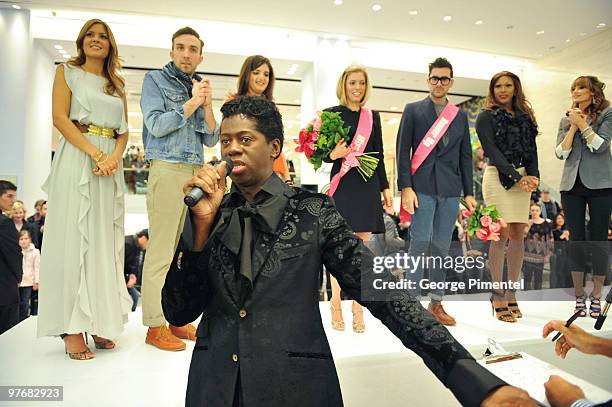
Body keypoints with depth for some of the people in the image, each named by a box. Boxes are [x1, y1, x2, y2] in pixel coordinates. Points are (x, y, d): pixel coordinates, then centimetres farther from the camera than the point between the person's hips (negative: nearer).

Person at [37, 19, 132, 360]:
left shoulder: (118, 85, 21)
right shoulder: (68, 72, 10)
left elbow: (124, 130, 13)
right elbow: (60, 117, -3)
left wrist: (114, 156, -8)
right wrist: (95, 153, -15)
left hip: (111, 163, 4)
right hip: (77, 158, -4)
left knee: (105, 240, 2)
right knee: (74, 236, -7)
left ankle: (99, 321, 9)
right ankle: (72, 327, -2)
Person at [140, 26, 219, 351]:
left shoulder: (199, 87, 21)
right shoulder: (155, 80, 6)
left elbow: (211, 140, 13)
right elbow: (156, 125, -7)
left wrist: (207, 105, -1)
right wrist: (192, 102, -7)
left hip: (197, 173, 6)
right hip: (167, 170, -6)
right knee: (162, 251, -7)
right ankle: (155, 325, 2)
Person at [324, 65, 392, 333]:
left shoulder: (373, 116, 13)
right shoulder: (332, 114, 3)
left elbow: (379, 155, 15)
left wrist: (385, 187, 11)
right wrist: (333, 155, -20)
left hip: (368, 185, 3)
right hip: (342, 185, -3)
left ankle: (358, 308, 13)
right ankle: (336, 304, 13)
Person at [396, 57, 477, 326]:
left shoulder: (460, 116, 16)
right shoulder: (413, 110, 6)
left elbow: (465, 156, 16)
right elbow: (402, 150, -1)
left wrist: (469, 192, 10)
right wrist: (405, 187, -10)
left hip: (450, 190, 4)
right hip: (422, 187, -4)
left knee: (441, 247, 7)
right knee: (420, 243, -10)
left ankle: (436, 303, 17)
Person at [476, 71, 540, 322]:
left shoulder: (525, 116, 17)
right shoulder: (486, 117, 3)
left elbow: (532, 148, 11)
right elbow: (492, 151, -8)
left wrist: (533, 175, -8)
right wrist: (517, 177, -17)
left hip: (523, 179, 5)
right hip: (498, 177, -5)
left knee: (518, 235, 3)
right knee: (501, 236, -8)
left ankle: (511, 294, 11)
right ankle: (497, 296, 0)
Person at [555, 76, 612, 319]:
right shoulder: (567, 120, 14)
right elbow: (561, 153, 3)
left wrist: (581, 123, -8)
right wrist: (573, 126, -4)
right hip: (572, 185, 3)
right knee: (576, 239, 4)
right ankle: (579, 295, 12)